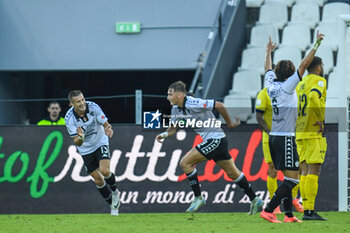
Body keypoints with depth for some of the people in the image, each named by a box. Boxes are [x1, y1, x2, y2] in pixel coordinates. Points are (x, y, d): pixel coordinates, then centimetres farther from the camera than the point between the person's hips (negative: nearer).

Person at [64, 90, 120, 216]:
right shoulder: (69, 118, -22)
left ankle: (114, 191, 10)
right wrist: (80, 137, -45)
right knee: (98, 180, 3)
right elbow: (77, 143, -20)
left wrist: (108, 130, -38)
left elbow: (106, 124, -13)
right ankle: (114, 205, 21)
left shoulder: (93, 107, -21)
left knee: (104, 171, -22)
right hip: (86, 150, 1)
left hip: (100, 143, -1)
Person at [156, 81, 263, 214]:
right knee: (232, 173, 15)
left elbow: (219, 105, -19)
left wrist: (229, 124, -8)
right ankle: (255, 200, 22)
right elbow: (174, 127, 16)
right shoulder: (176, 109, 6)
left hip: (215, 139, -9)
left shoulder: (193, 104, -21)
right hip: (210, 141, 9)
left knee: (185, 163, -12)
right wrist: (165, 134, -7)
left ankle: (198, 198, -4)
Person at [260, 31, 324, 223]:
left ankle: (288, 214, 9)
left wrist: (269, 51, 44)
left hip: (274, 137, 8)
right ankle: (268, 211, -16)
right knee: (292, 178, -8)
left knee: (289, 178, 12)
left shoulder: (271, 85, 8)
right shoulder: (287, 87, -10)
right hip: (286, 138, -8)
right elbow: (303, 65, -14)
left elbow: (268, 69, 27)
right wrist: (316, 45, -11)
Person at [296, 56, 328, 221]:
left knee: (305, 171, 7)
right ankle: (310, 211, -14)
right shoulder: (319, 81, -7)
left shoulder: (300, 84, 17)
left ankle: (306, 211, 5)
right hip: (314, 133, -8)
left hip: (300, 133, 8)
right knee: (314, 171, -9)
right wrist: (320, 119, -19)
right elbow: (313, 97, -27)